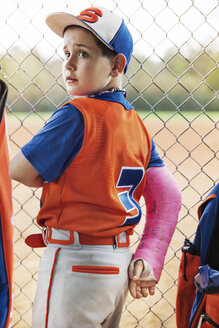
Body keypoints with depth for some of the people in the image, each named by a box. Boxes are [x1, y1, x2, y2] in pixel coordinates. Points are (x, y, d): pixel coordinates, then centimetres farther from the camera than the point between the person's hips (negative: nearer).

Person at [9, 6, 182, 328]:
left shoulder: (75, 115, -16)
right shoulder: (137, 124, 6)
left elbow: (18, 170, -11)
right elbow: (168, 197, 4)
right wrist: (147, 260, 2)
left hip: (74, 264, -7)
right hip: (118, 265, 8)